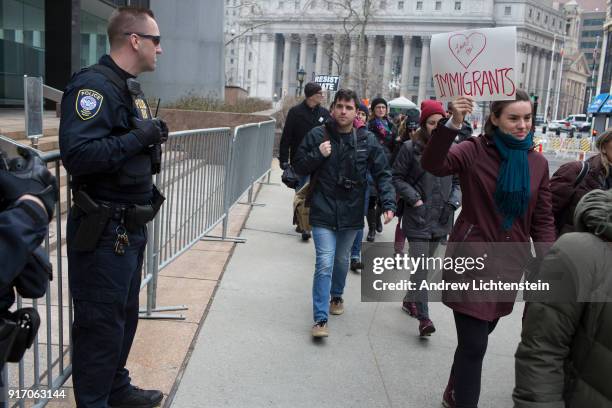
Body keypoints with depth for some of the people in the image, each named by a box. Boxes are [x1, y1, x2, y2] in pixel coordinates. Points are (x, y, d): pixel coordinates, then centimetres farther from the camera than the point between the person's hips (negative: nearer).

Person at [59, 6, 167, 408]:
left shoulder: (130, 88, 13)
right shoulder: (93, 85, -17)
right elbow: (78, 155, -29)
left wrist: (153, 136, 7)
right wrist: (140, 137, -23)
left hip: (131, 227, 10)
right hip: (103, 232, -10)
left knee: (125, 315, 20)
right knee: (101, 324, 3)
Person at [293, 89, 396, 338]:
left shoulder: (367, 140, -2)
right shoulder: (317, 135, -4)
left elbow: (382, 174, 1)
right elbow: (299, 166, 4)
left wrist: (389, 203, -11)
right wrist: (318, 154, -15)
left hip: (351, 213, 2)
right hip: (323, 212, -2)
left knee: (342, 260, 19)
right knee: (324, 264, -9)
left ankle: (337, 296, 46)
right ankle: (320, 319, -2)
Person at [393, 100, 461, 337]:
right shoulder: (410, 148, -4)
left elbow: (458, 181, 14)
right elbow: (397, 178, 0)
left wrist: (453, 202, -2)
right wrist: (414, 199, -11)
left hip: (441, 220, 4)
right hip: (417, 219, -4)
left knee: (425, 263, 16)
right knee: (420, 266, -9)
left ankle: (410, 300, 36)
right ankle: (423, 317, -6)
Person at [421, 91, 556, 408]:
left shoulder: (538, 163, 4)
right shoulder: (474, 150, -10)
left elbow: (542, 219, 7)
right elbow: (432, 165, -28)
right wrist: (453, 124, -42)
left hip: (510, 263, 5)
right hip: (472, 259, -5)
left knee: (478, 336, 19)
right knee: (474, 344, -6)